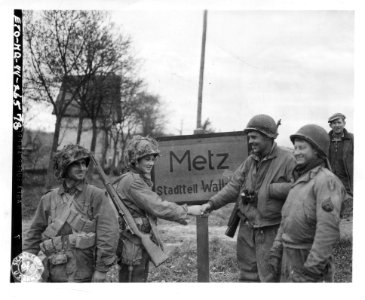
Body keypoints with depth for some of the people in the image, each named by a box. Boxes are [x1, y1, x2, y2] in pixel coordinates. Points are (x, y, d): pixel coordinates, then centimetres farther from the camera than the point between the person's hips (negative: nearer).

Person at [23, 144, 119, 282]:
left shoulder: (97, 196, -4)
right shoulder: (48, 199, 8)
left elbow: (109, 233, -9)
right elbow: (34, 234, 15)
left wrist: (101, 270, -12)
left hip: (83, 275, -3)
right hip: (53, 275, 3)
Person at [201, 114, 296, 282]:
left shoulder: (287, 159, -10)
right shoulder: (250, 161, 10)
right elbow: (233, 186, 6)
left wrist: (267, 190, -19)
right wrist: (212, 203, -4)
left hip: (270, 232, -6)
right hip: (246, 229, 6)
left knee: (270, 277, 0)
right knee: (247, 275, 17)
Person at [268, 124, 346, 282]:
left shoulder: (327, 181, -17)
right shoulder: (301, 181, 13)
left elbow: (329, 228, -25)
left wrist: (313, 266, -28)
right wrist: (276, 252, 10)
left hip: (310, 259, -9)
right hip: (290, 257, 9)